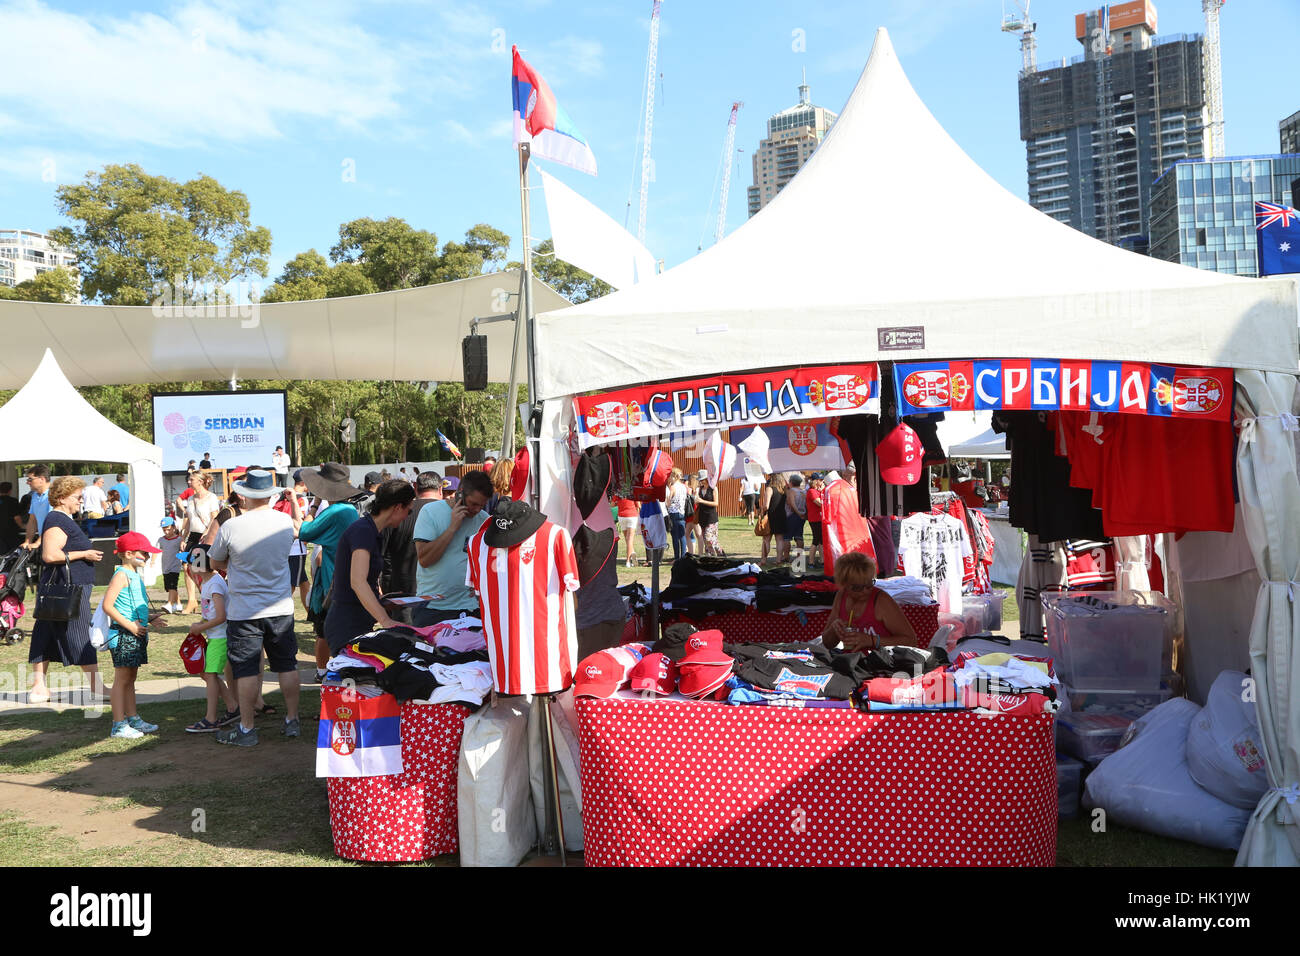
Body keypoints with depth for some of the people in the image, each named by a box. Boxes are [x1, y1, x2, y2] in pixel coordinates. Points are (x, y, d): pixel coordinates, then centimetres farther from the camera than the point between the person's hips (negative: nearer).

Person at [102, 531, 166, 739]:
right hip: (123, 635, -9)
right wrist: (131, 625, -21)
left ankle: (133, 718, 23)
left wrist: (150, 619, 12)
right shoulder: (121, 575, -13)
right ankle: (119, 724, 2)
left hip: (137, 634, 9)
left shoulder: (136, 576, 16)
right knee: (122, 679, -3)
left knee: (131, 679, 16)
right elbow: (107, 606, -20)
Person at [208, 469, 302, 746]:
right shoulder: (285, 522, -5)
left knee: (245, 670, 5)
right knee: (287, 665, 13)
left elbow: (216, 563, 1)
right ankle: (292, 721, 20)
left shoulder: (230, 528, -15)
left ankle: (246, 729, 12)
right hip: (281, 608, 3)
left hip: (244, 611, -3)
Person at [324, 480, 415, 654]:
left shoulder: (371, 530, 15)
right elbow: (357, 582, -29)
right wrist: (385, 620, -37)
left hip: (360, 625, 10)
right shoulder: (363, 530, -16)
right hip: (347, 627, -10)